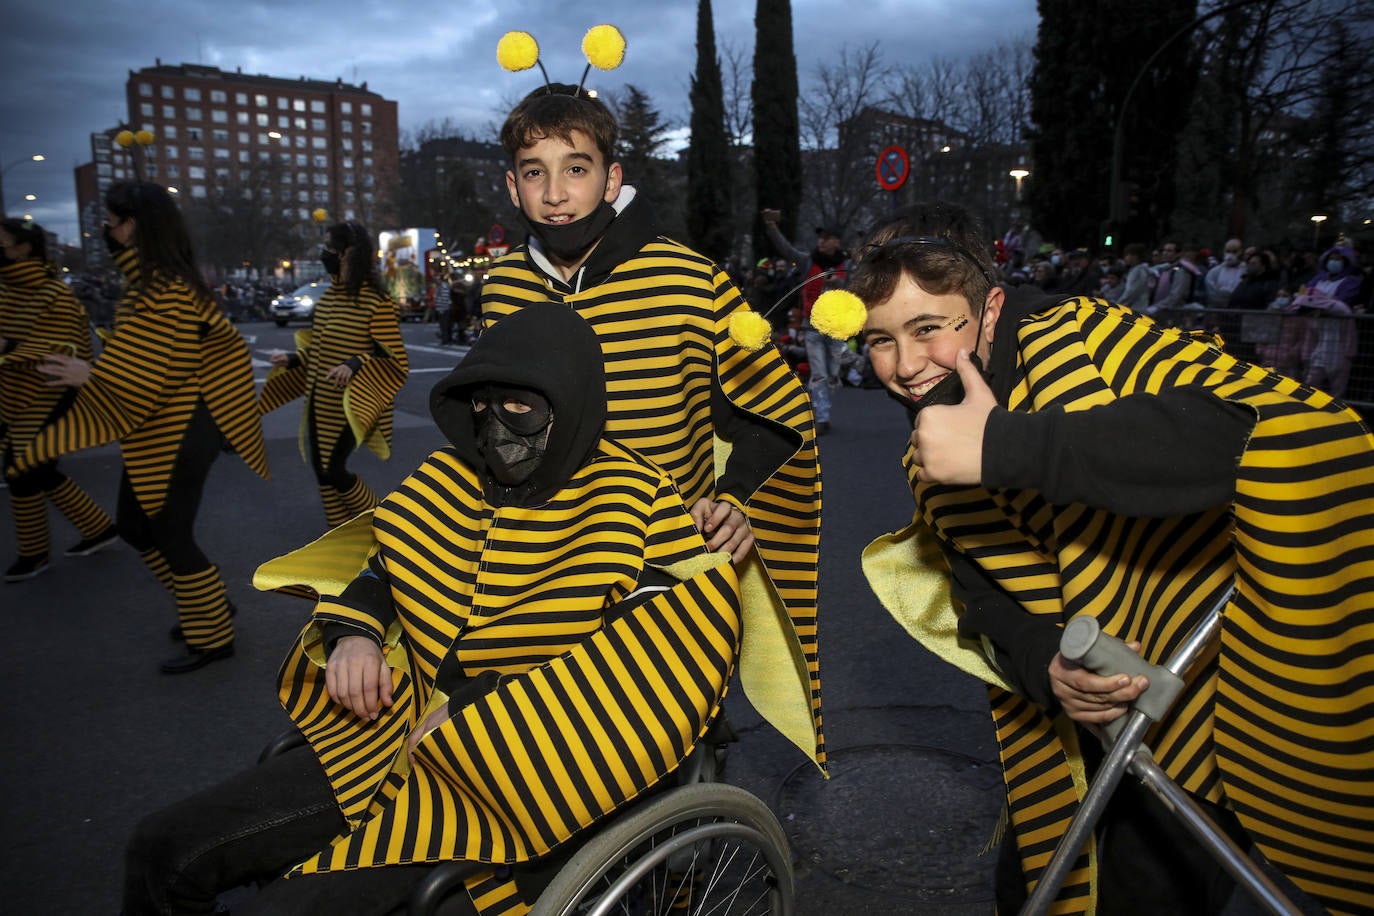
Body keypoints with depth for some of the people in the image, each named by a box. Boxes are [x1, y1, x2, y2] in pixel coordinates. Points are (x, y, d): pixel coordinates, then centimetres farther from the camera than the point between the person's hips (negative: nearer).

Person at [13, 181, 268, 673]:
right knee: (134, 525, 18)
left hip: (179, 433, -10)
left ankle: (212, 637, 17)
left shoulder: (165, 290, -21)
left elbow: (160, 372, -23)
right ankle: (208, 602, 32)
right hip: (153, 430, 10)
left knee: (170, 535, 1)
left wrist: (92, 376, -22)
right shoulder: (154, 280, 10)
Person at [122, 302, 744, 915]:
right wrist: (352, 631, -5)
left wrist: (477, 719, -20)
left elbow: (654, 665, -19)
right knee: (163, 849, 4)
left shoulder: (636, 506, -13)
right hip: (392, 736, 6)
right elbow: (381, 567, 19)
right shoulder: (450, 475, 5)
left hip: (500, 789, -6)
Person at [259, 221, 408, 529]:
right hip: (319, 405, 8)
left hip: (348, 407, -8)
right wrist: (292, 360, 6)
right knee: (321, 470, 12)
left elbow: (394, 361, -16)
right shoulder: (328, 296, 8)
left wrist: (355, 365, -30)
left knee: (333, 471, -5)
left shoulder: (376, 303, -16)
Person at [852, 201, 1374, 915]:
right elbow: (987, 597, 2)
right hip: (1099, 704, 6)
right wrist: (1044, 669, -21)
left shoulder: (1079, 338, -23)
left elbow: (1272, 419, -41)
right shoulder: (927, 464, -1)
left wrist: (1005, 445, -45)